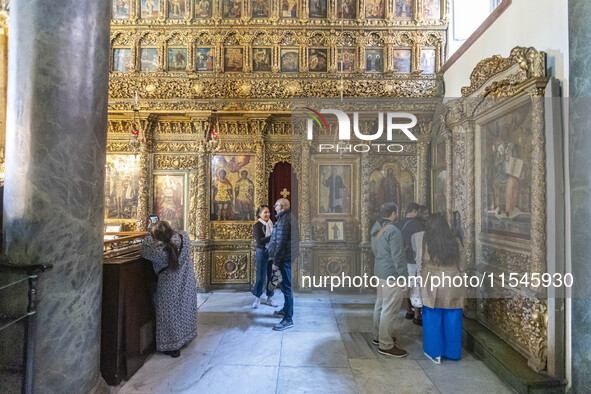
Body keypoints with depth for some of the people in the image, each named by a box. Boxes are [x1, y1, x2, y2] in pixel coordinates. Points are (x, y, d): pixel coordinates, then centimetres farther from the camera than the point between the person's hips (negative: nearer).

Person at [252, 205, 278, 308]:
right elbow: (259, 240, -19)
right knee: (261, 277, 1)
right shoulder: (257, 225, -8)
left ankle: (269, 298, 22)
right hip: (262, 252, -5)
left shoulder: (271, 224, 10)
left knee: (272, 276, 9)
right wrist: (272, 237, -27)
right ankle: (257, 298, 16)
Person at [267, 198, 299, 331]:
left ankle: (288, 319, 4)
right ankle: (286, 310, 39)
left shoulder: (284, 219, -18)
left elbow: (281, 242, -22)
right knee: (286, 285, 23)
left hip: (286, 258, -11)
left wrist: (276, 261, -19)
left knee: (287, 287, -4)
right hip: (289, 256, 11)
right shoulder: (290, 217, 15)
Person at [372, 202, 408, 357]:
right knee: (389, 309, -3)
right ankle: (386, 345, 5)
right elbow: (398, 257, -20)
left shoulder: (381, 230, 13)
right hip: (391, 274, -10)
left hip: (380, 272, 10)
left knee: (380, 304, 18)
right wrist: (405, 277, -15)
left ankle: (378, 336, 31)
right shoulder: (394, 231, -17)